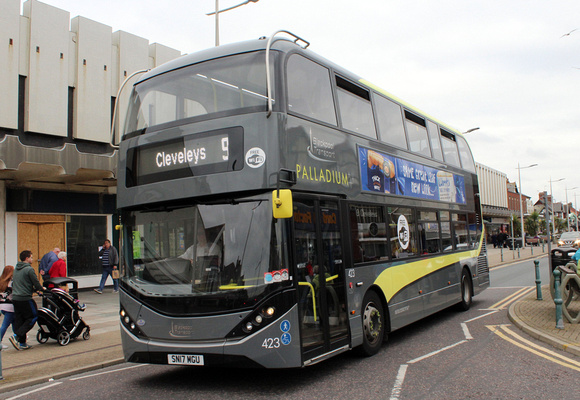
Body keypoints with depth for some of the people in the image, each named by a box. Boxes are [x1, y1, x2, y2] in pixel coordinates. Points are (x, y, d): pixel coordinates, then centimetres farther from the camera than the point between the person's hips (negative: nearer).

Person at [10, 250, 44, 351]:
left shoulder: (16, 269, 14)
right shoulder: (29, 269, -11)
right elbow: (36, 283, -11)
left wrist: (34, 288, 25)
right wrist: (41, 289, 11)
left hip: (15, 298, 8)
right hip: (25, 298, -8)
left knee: (18, 320, 9)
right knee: (32, 317, 2)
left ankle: (22, 343, 10)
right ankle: (16, 336, -11)